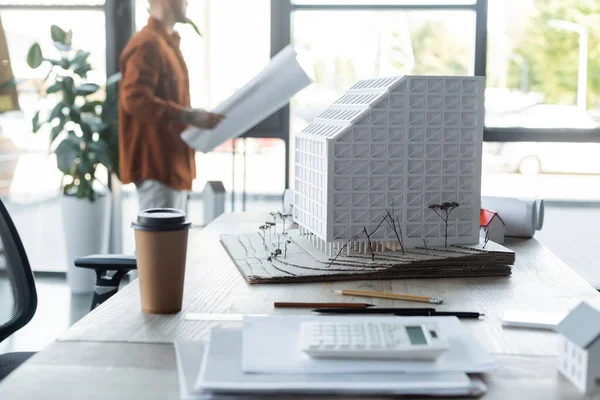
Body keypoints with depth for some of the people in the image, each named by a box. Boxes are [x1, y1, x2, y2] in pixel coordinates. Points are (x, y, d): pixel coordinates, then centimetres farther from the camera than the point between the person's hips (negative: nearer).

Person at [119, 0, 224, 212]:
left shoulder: (168, 43, 18)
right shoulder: (147, 44, -13)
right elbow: (135, 100, -22)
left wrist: (195, 118, 14)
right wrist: (190, 116, -23)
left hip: (173, 161, 10)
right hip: (157, 162, -10)